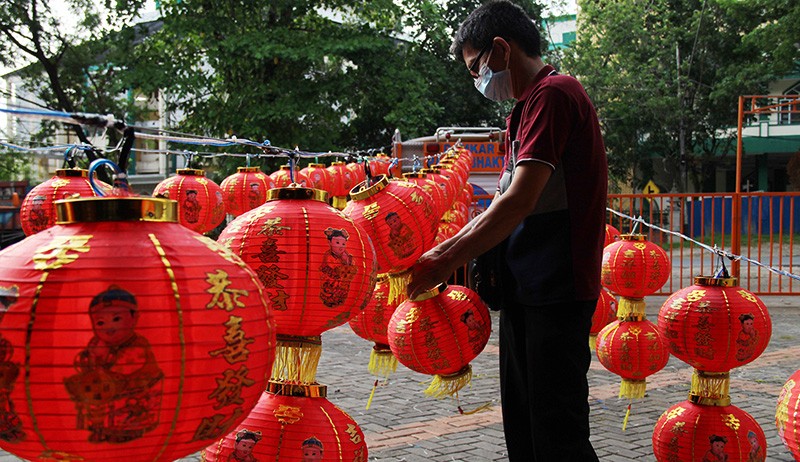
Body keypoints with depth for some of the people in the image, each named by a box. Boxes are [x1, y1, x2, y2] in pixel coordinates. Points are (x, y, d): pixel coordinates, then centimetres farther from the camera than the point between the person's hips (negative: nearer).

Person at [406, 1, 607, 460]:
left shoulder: (553, 93, -12)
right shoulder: (527, 105, 19)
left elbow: (519, 201, -20)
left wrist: (448, 260, -12)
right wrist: (443, 249, 11)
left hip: (558, 290, -10)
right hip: (524, 289, 10)